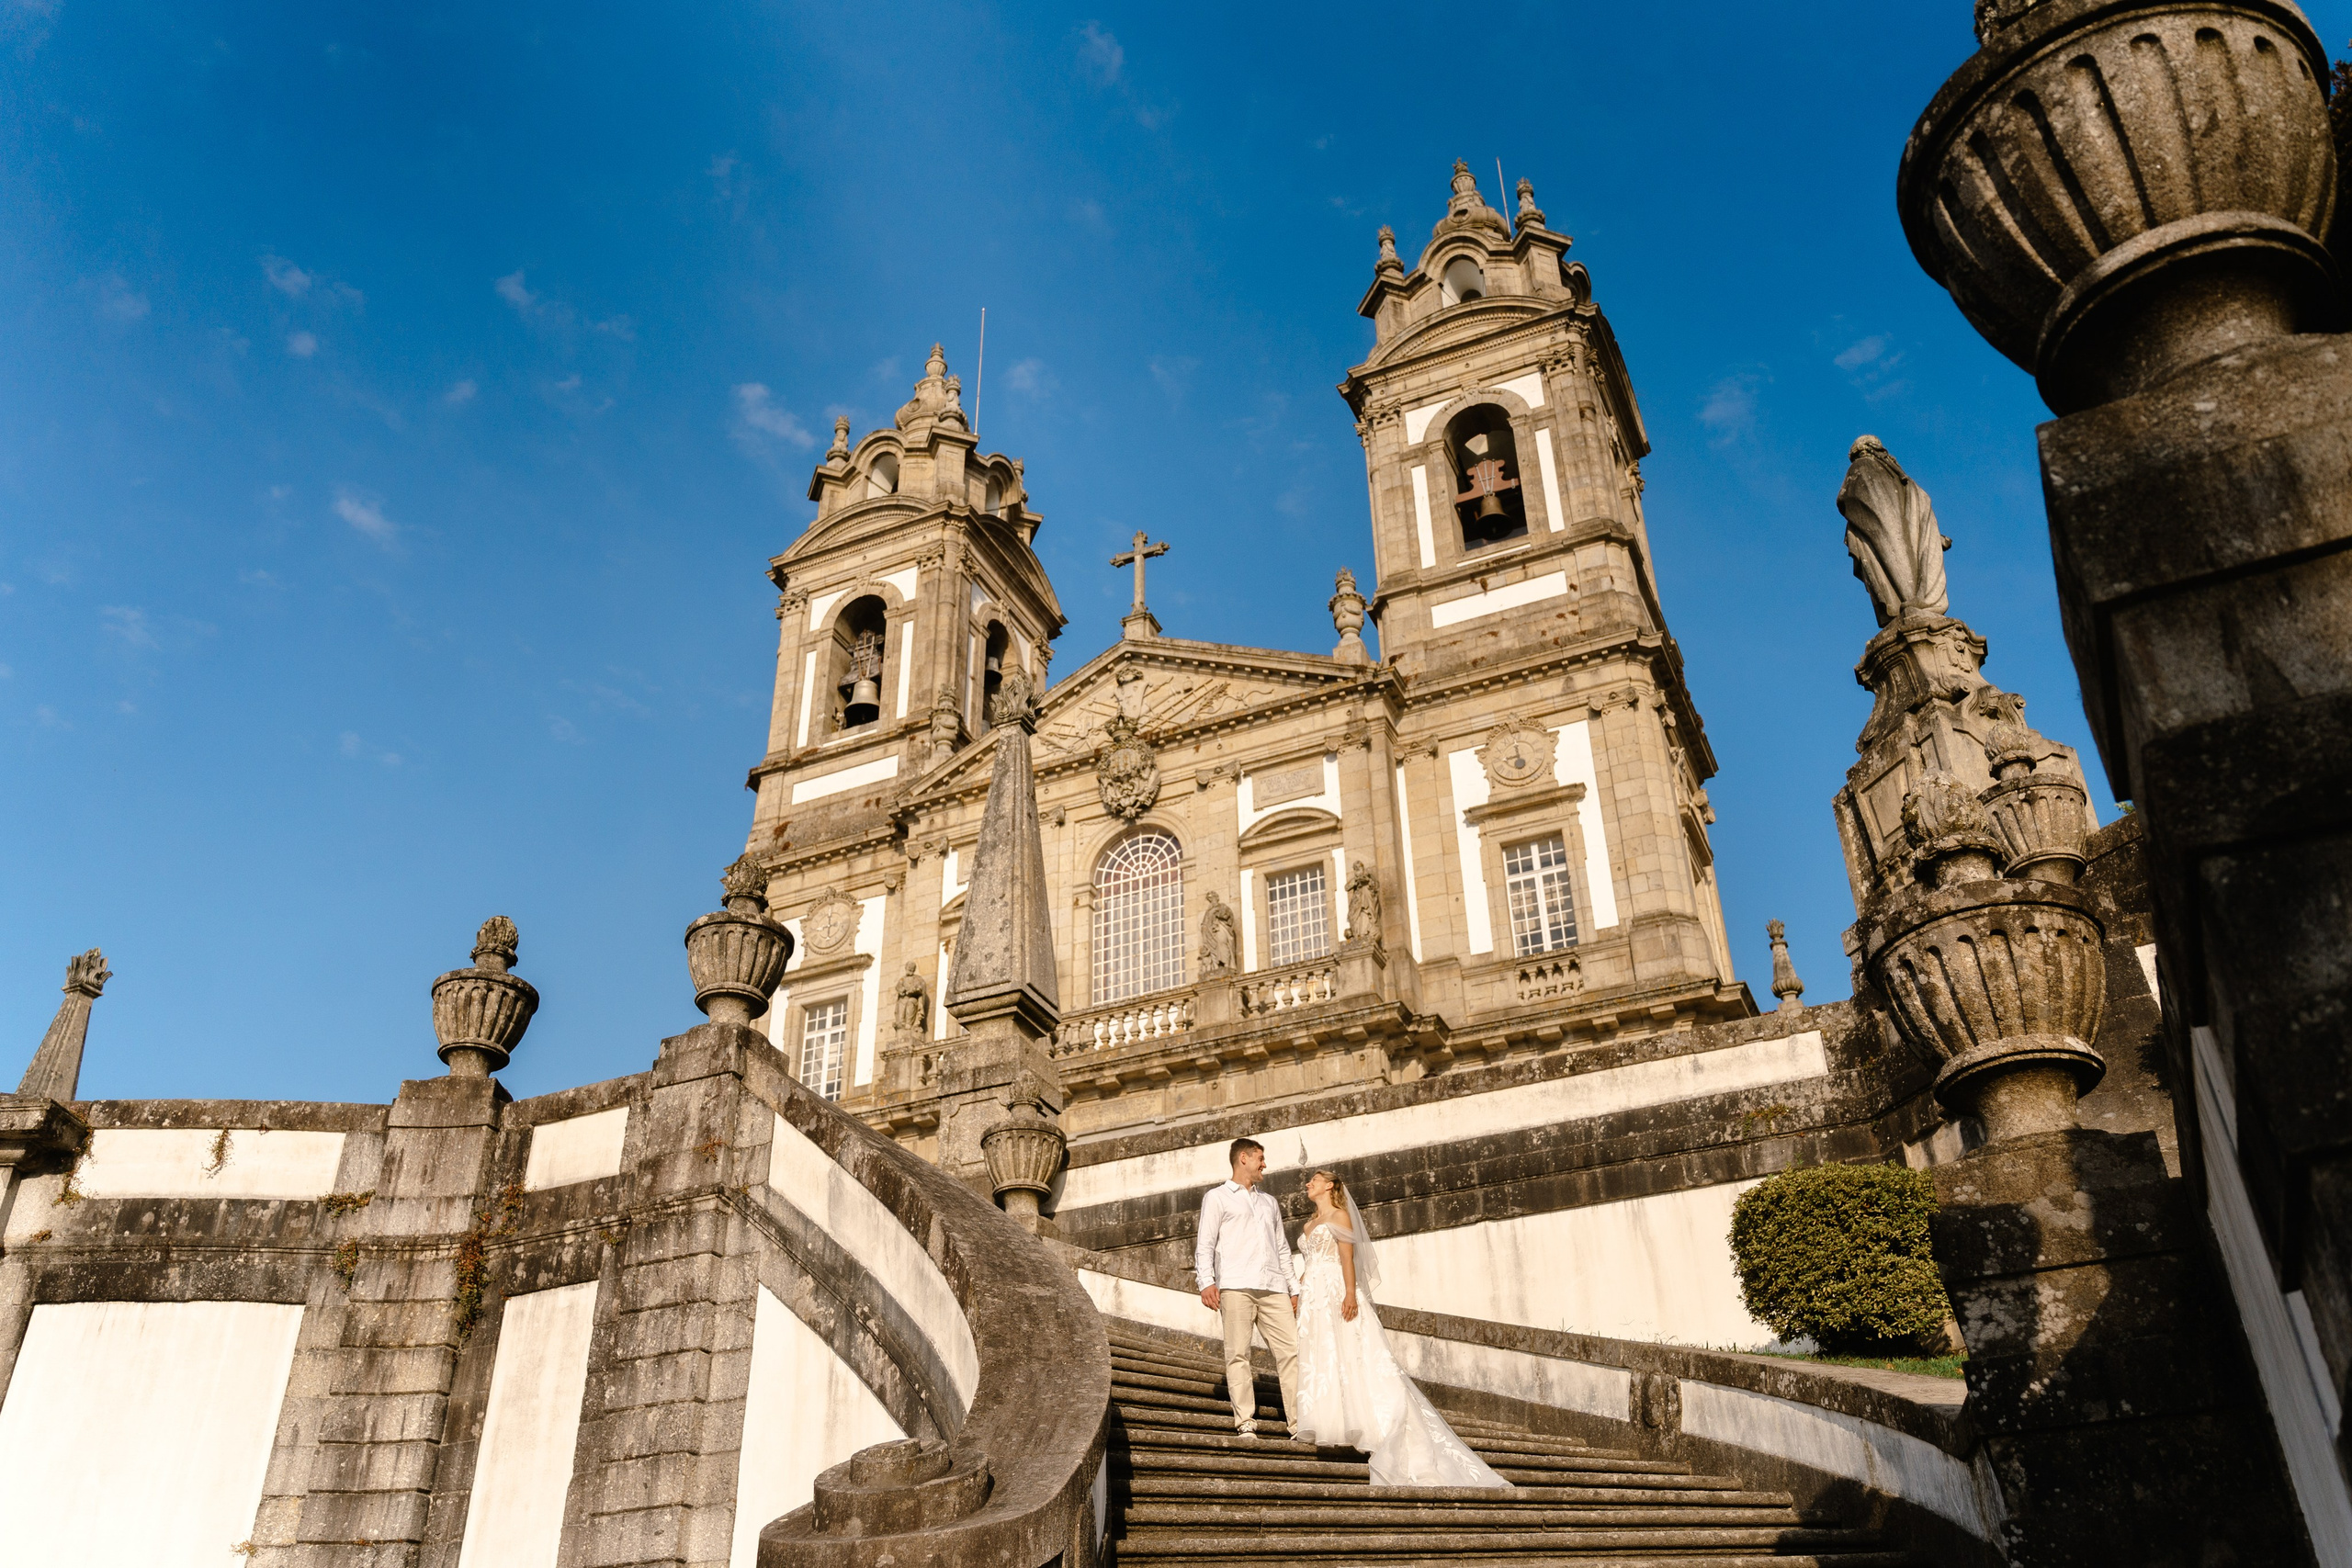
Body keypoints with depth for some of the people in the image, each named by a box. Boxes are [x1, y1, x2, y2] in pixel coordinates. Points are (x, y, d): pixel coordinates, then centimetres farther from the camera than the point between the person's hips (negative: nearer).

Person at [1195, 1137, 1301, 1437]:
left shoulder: (1269, 1201, 29)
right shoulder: (1218, 1197, 12)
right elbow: (1205, 1243, 3)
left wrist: (1293, 1287, 17)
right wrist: (1207, 1282, -11)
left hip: (1274, 1289, 4)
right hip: (1235, 1288, -4)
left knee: (1291, 1350, -6)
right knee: (1238, 1354, -8)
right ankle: (1245, 1423, -7)